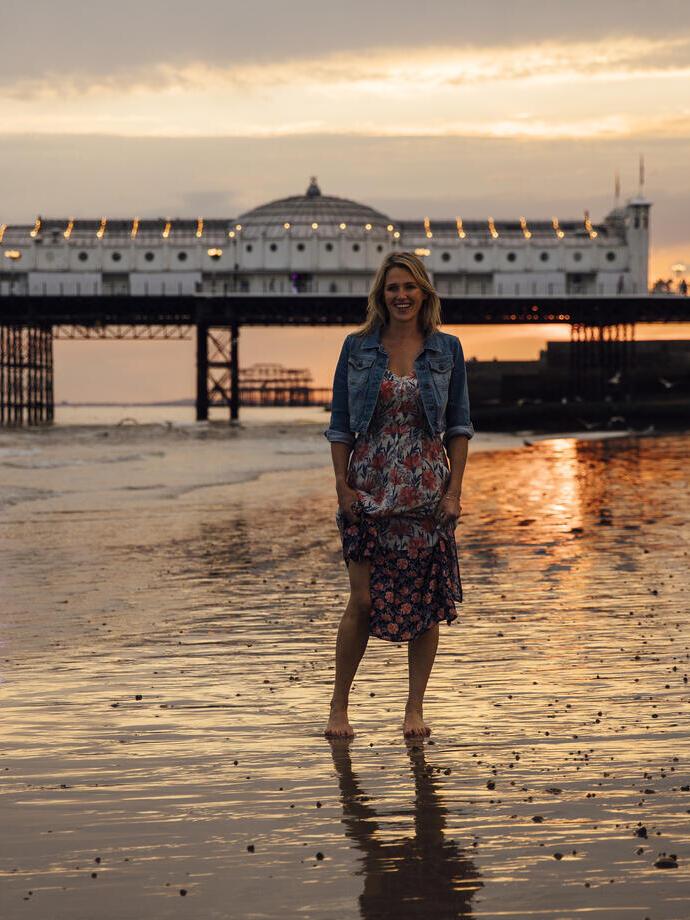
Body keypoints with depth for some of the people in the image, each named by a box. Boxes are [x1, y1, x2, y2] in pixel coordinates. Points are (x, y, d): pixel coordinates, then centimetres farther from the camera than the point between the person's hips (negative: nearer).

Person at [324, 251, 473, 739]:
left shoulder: (447, 350, 3)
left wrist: (454, 491, -3)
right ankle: (339, 706, 11)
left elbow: (458, 425, 4)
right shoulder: (357, 348, 2)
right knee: (364, 600, -3)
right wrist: (343, 485, -5)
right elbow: (341, 424, 4)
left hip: (426, 491, 1)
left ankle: (415, 710, 14)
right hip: (370, 489, -1)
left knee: (426, 599, 3)